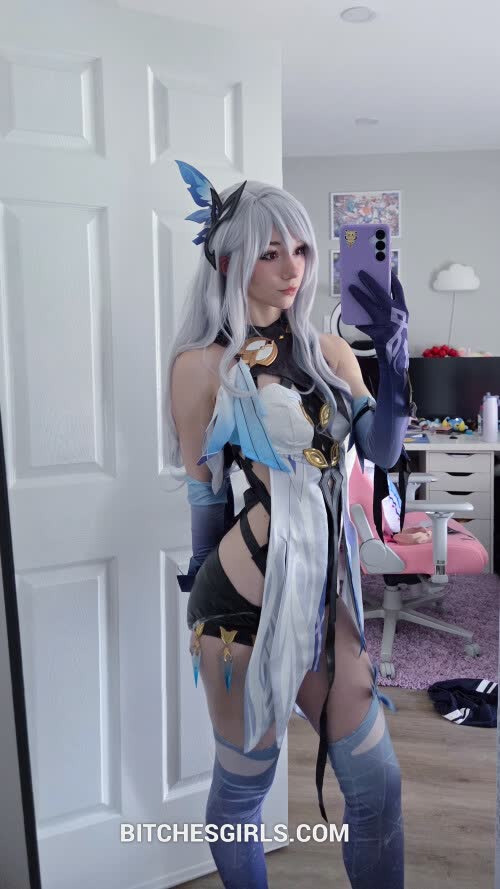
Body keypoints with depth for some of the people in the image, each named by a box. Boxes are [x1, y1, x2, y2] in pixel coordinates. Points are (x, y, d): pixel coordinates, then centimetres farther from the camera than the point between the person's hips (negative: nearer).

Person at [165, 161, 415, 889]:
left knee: (377, 785, 14)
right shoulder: (203, 364, -8)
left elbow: (381, 453, -1)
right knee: (243, 784, 14)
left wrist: (394, 360, -15)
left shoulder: (328, 351, 7)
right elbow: (206, 493, -1)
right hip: (246, 601, -5)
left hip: (329, 594, 5)